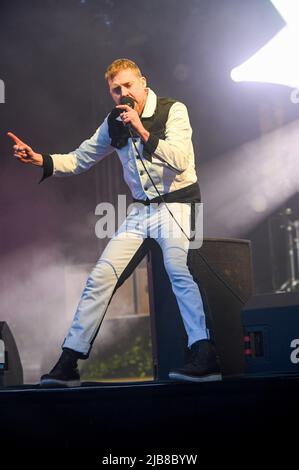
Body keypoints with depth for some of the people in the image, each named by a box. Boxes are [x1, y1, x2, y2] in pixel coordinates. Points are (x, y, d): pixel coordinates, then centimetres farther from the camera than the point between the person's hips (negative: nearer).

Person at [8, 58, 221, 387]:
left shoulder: (172, 110, -8)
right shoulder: (114, 123, 8)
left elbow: (181, 160, -21)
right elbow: (79, 160, 15)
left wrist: (143, 132, -27)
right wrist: (40, 160, -2)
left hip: (176, 204, -6)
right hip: (141, 210, 6)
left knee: (178, 270, -31)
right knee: (101, 276, -2)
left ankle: (205, 358, -35)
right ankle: (68, 364, 2)